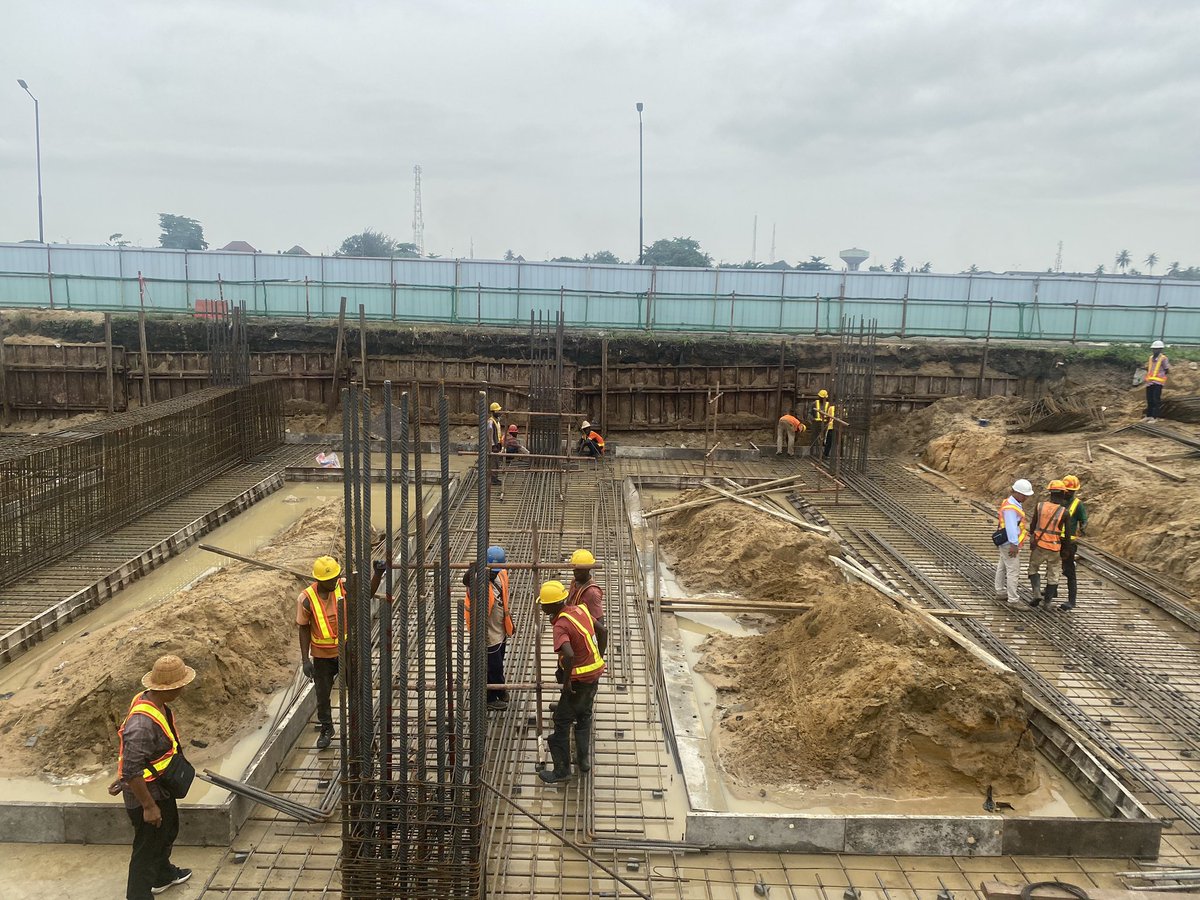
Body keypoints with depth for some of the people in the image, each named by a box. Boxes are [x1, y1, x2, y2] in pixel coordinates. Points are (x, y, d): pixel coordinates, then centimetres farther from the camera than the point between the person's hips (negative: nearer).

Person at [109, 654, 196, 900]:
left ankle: (163, 875, 55)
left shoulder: (150, 699, -6)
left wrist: (123, 778, 19)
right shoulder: (143, 724, -37)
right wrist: (149, 806, -23)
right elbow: (132, 771, -32)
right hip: (146, 794, -10)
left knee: (167, 832, 31)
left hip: (161, 787, 10)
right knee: (148, 847, 8)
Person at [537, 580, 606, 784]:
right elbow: (602, 632, 12)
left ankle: (562, 770, 14)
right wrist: (599, 659, 18)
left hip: (579, 679, -8)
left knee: (562, 721, 6)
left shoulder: (561, 625, -25)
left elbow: (569, 655, -39)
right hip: (595, 671, 8)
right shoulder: (580, 610, 1)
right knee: (584, 715, 25)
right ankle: (584, 759, 34)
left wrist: (566, 681, -24)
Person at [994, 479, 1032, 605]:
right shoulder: (1010, 508, -23)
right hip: (1010, 544, -11)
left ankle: (1000, 592, 34)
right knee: (1013, 571, -9)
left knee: (1002, 567, 21)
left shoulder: (1015, 504, 11)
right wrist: (1014, 544, -33)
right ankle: (1013, 600, -7)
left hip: (1008, 543, 11)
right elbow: (1010, 527, -30)